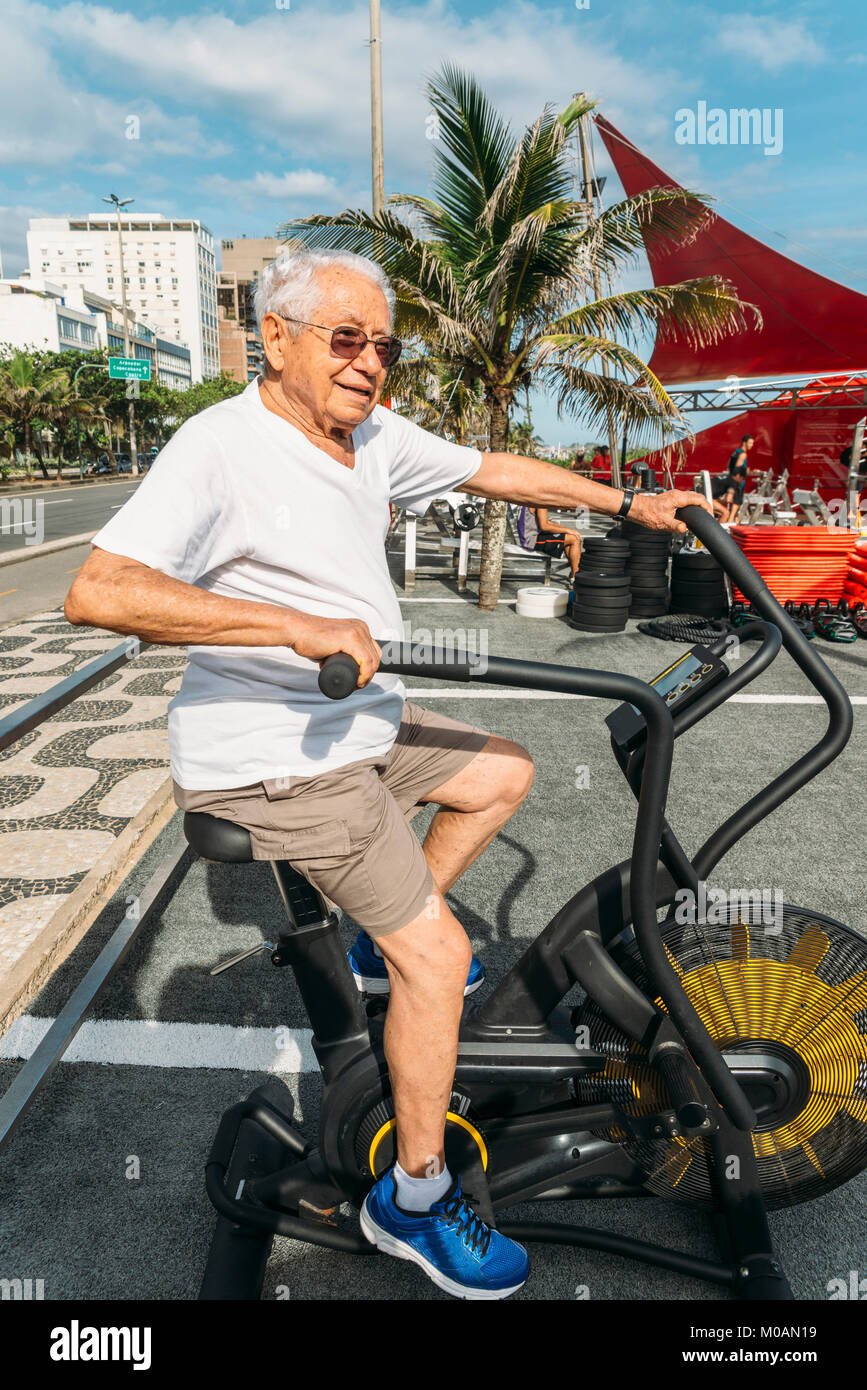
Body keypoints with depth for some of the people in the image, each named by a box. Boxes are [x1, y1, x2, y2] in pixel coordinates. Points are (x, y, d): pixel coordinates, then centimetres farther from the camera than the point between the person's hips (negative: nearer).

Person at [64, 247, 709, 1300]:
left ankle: (384, 942, 31)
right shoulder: (222, 446, -19)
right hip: (273, 756, -9)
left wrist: (627, 504, 17)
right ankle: (414, 1199, 15)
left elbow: (495, 470, 15)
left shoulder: (374, 436, 6)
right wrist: (298, 625, -36)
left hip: (365, 721, 9)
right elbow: (98, 592, -29)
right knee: (437, 954, -9)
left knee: (505, 773, 21)